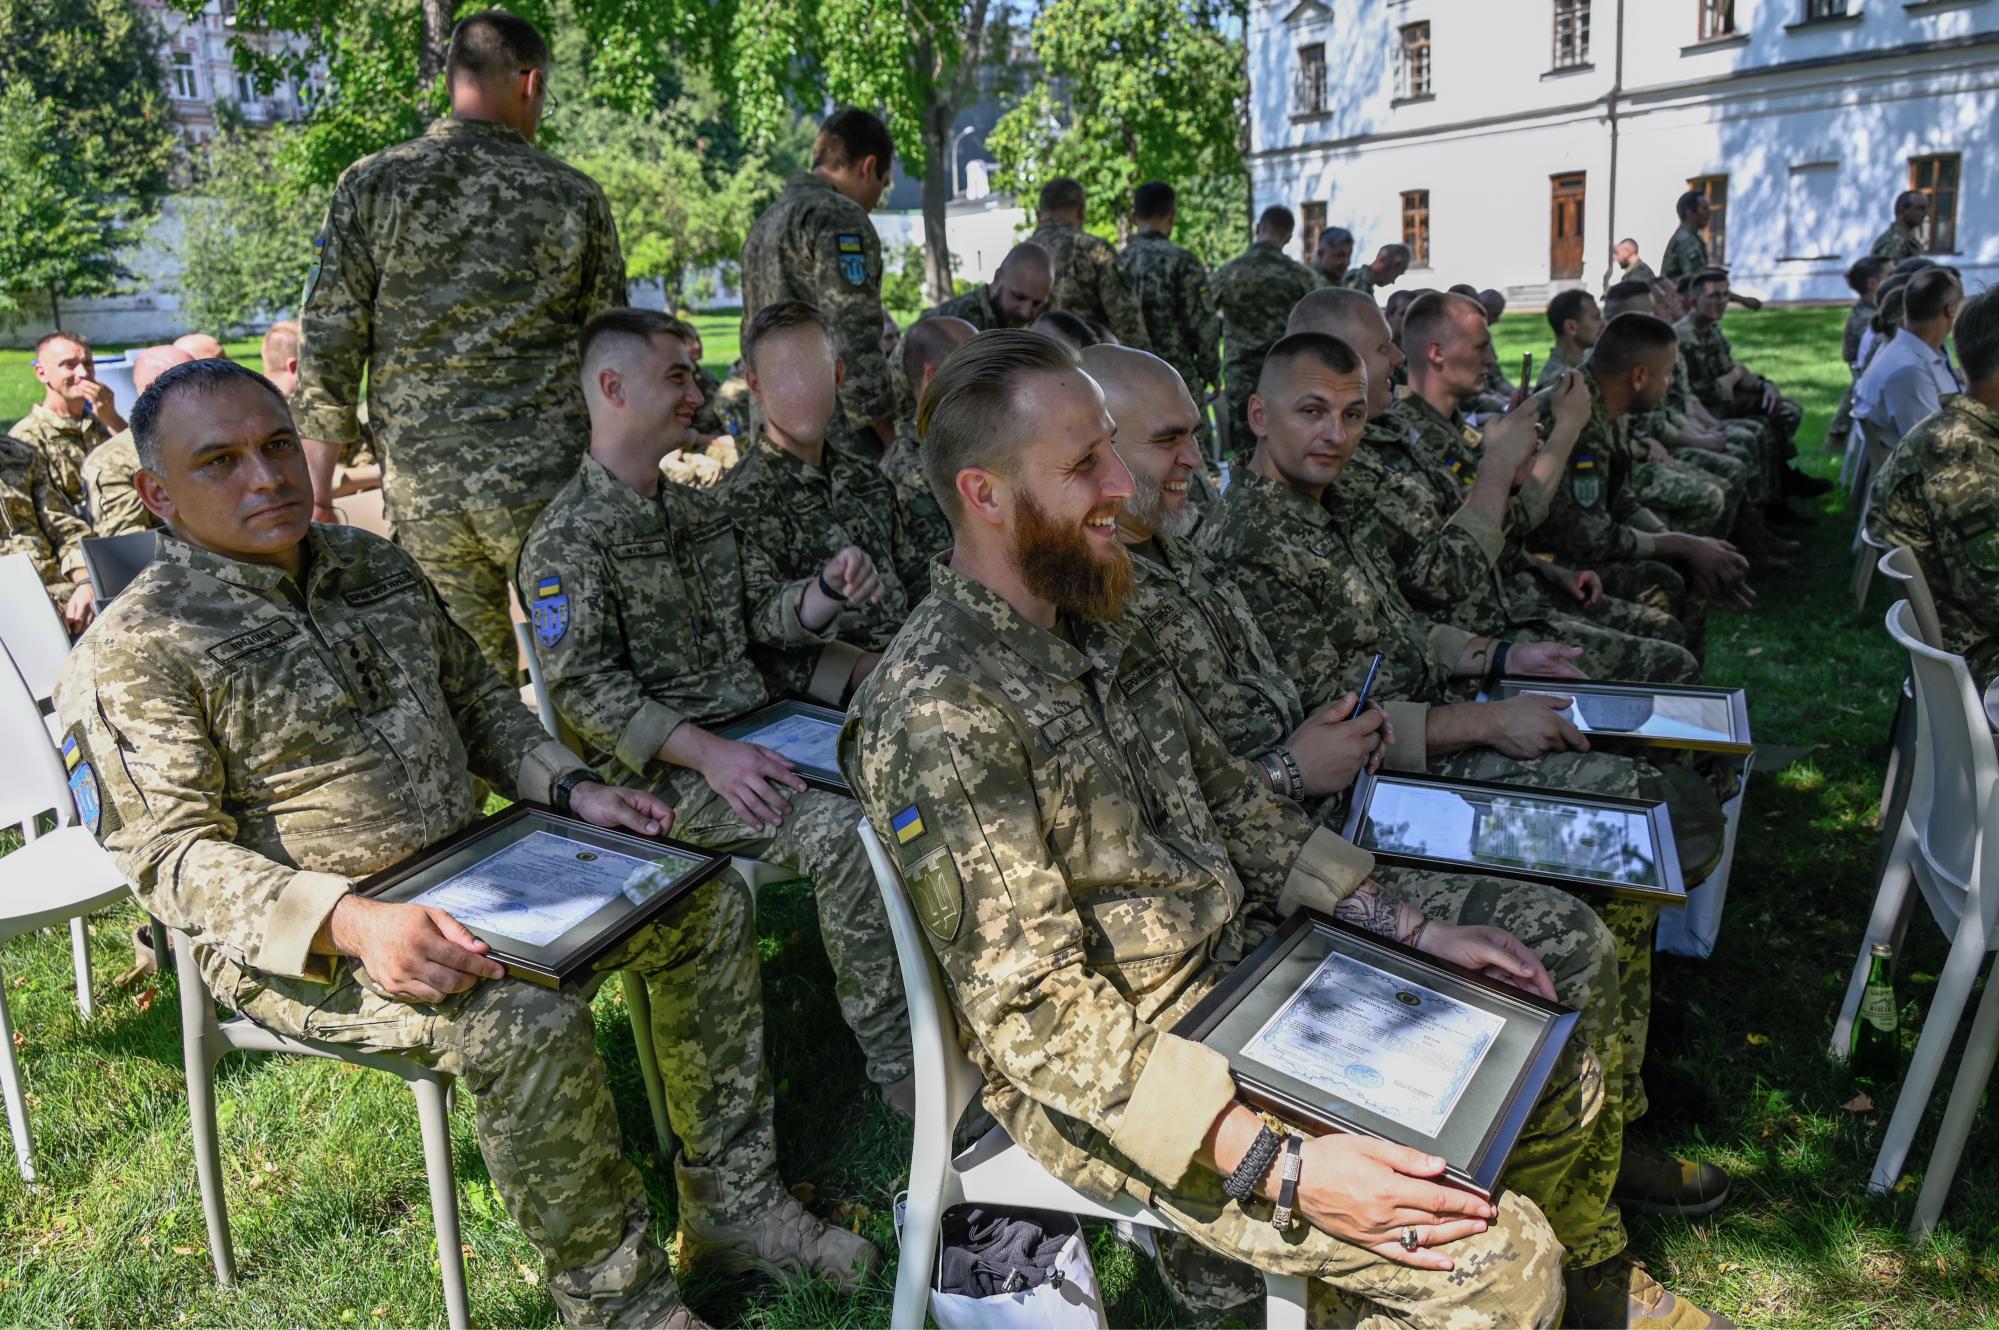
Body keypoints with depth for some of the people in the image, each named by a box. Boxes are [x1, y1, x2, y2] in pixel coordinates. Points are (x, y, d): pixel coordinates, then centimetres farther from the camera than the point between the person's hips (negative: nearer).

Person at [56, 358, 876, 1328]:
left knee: (706, 902, -2)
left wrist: (572, 787, 0)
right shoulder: (138, 652, -12)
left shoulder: (377, 566, 9)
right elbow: (177, 856, -17)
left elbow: (479, 702, 17)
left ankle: (731, 1202, 7)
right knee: (528, 1021, -33)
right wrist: (349, 922, -32)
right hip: (298, 943, -7)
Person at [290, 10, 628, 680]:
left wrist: (316, 494, 6)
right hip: (548, 480, -1)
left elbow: (326, 352, 1)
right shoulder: (575, 196, 1)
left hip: (422, 489, 2)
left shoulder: (371, 184, 3)